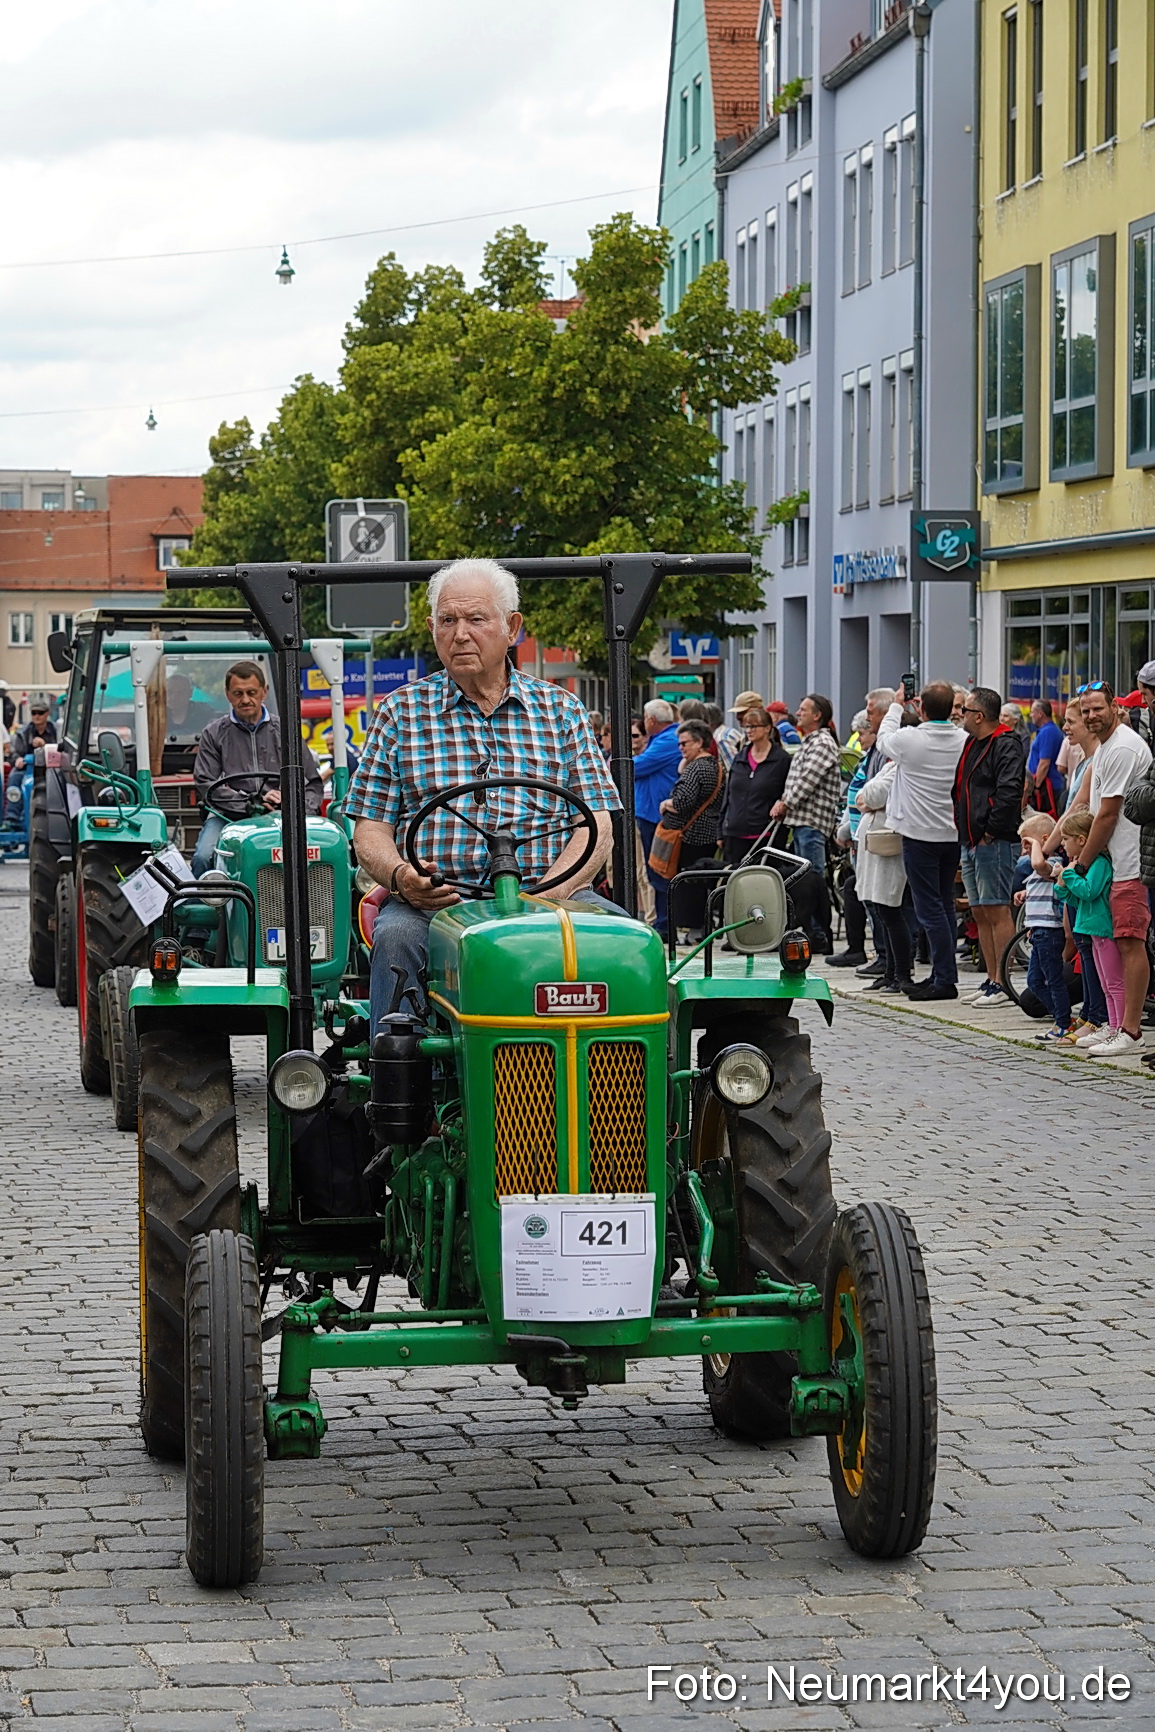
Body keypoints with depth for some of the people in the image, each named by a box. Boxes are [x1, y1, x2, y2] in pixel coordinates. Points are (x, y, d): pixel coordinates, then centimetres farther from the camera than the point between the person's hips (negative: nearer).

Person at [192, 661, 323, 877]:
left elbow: (313, 783, 17)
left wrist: (303, 811, -5)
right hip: (228, 816, 0)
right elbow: (206, 785, 0)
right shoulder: (213, 735, 11)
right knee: (204, 858, -31)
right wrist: (252, 801, -12)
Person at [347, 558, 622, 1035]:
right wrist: (400, 876, -15)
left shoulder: (561, 711, 15)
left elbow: (596, 826, 7)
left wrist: (550, 890, -14)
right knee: (396, 936, -33)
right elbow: (370, 832, 10)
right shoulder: (401, 713, 14)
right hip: (432, 900, 0)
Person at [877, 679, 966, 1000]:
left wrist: (896, 706, 21)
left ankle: (945, 978, -7)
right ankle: (943, 974, 19)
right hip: (953, 833, 5)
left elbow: (884, 740, 7)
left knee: (930, 908, -4)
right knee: (945, 904, 14)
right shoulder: (965, 741, -3)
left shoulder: (909, 739, -15)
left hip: (920, 835, -5)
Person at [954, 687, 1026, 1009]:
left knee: (997, 910, -8)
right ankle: (991, 980, 15)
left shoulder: (1005, 746, -12)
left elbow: (1009, 793, -23)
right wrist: (965, 833, 16)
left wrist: (991, 831, -19)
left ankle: (1003, 983, -7)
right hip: (970, 842, 10)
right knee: (980, 912, 10)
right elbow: (960, 790, 27)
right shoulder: (971, 744, 18)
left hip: (994, 842, -10)